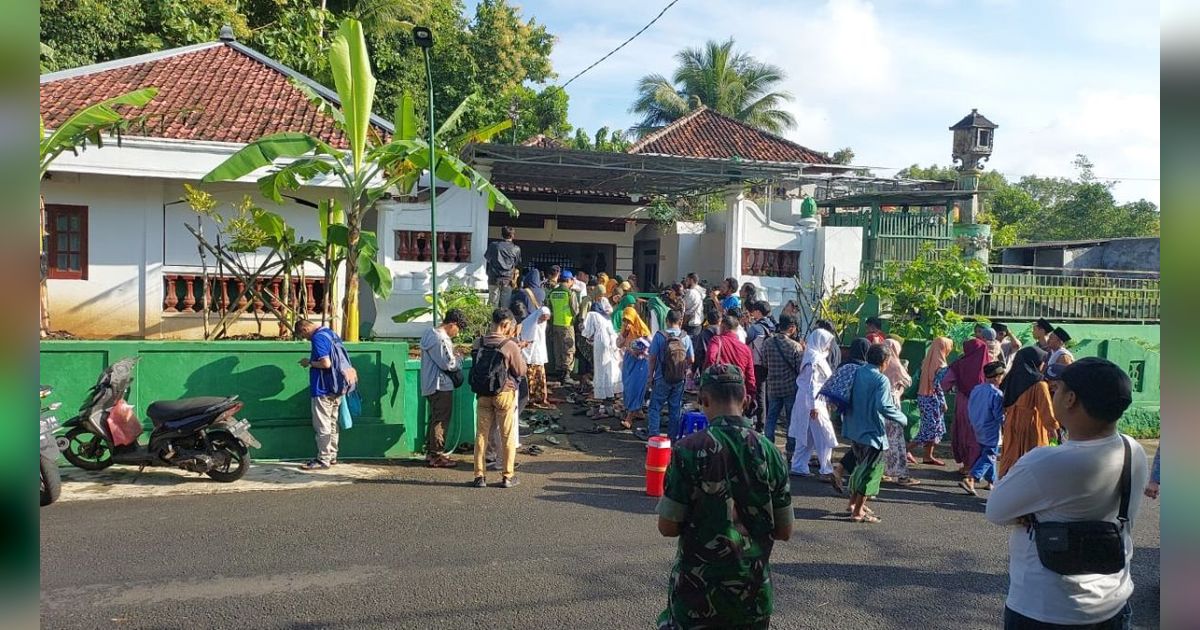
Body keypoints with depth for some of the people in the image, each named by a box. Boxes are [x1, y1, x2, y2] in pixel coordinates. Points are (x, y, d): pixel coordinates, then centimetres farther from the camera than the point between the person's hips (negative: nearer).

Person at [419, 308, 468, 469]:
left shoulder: (431, 333, 13)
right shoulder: (441, 339, -20)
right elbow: (449, 364, -21)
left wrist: (453, 350, 12)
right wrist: (459, 359, -3)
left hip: (431, 386, 10)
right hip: (441, 385, -10)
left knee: (435, 419, 17)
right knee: (441, 421, -2)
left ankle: (430, 452, 24)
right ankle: (436, 456, 3)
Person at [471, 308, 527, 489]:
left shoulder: (478, 343, -4)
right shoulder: (510, 345, -17)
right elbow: (522, 370, -10)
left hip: (483, 394, 4)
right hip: (504, 393, -3)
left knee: (481, 434, 11)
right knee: (508, 436, 9)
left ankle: (480, 476, 13)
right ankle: (507, 476, 13)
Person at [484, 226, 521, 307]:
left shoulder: (493, 245, -2)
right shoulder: (516, 249, -3)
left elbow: (486, 258, 12)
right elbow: (518, 263, 8)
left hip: (494, 278, 0)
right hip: (508, 279, 0)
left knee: (493, 302, 5)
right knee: (505, 304, 4)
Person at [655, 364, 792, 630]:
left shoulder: (689, 449, -15)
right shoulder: (768, 451, -5)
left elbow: (668, 527, -11)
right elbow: (784, 531, 1)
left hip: (699, 588, -3)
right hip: (754, 588, 3)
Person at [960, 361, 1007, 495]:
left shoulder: (975, 390, 3)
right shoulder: (997, 394, -19)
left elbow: (970, 410, 10)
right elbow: (1000, 416, -18)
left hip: (979, 431, 8)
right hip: (991, 433, -8)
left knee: (986, 454, 20)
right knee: (989, 457, -4)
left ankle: (992, 481, 29)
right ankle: (970, 479, -16)